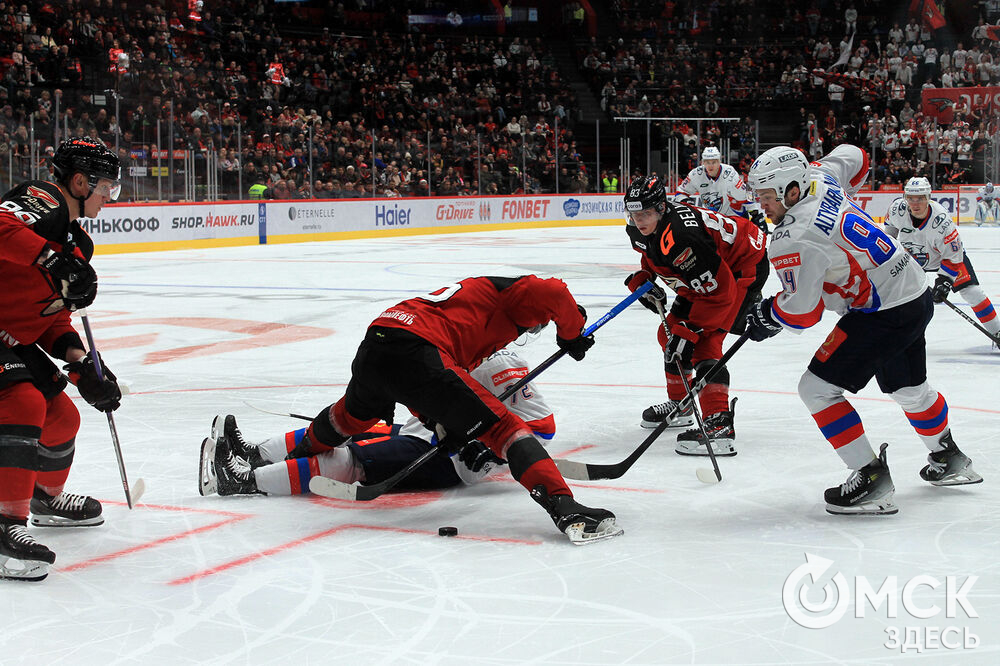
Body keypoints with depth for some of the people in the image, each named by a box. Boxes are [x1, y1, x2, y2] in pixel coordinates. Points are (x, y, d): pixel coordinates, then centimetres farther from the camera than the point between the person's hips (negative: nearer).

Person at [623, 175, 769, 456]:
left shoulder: (680, 236, -36)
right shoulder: (640, 231, -8)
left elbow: (719, 292, -34)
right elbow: (653, 257, 18)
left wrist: (689, 331, -32)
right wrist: (642, 279, -3)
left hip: (743, 269, -10)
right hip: (707, 273, 10)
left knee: (703, 341, -23)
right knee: (669, 333, 15)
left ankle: (719, 426, -31)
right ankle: (678, 405, 34)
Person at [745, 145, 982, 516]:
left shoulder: (793, 239, -24)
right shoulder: (820, 176, 0)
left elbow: (802, 312, -20)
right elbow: (853, 156, 22)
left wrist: (766, 317, -1)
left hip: (884, 314, -10)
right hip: (915, 294, 10)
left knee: (817, 388, -7)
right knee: (908, 389, 30)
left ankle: (870, 476, -7)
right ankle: (949, 460, 50)